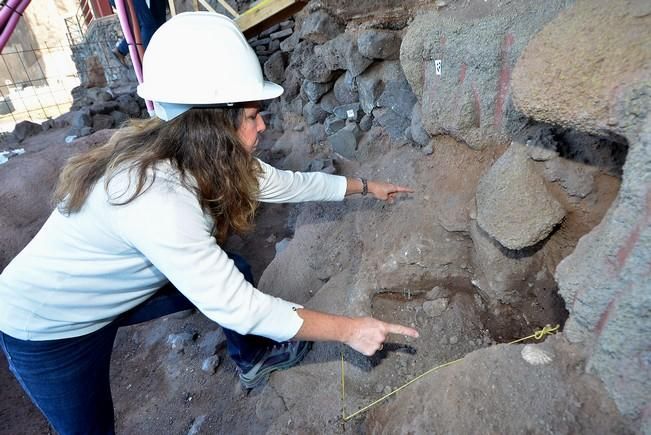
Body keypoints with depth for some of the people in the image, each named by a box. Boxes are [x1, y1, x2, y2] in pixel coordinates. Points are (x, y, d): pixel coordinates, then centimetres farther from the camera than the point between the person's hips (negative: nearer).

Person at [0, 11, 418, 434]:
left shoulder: (202, 158, -16)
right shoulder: (158, 199, -40)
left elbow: (284, 182, -5)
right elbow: (234, 306, -36)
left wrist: (363, 186, 5)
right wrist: (348, 329, -29)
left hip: (119, 287, 7)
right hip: (48, 325, -6)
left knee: (234, 273, 4)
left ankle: (253, 359, 29)